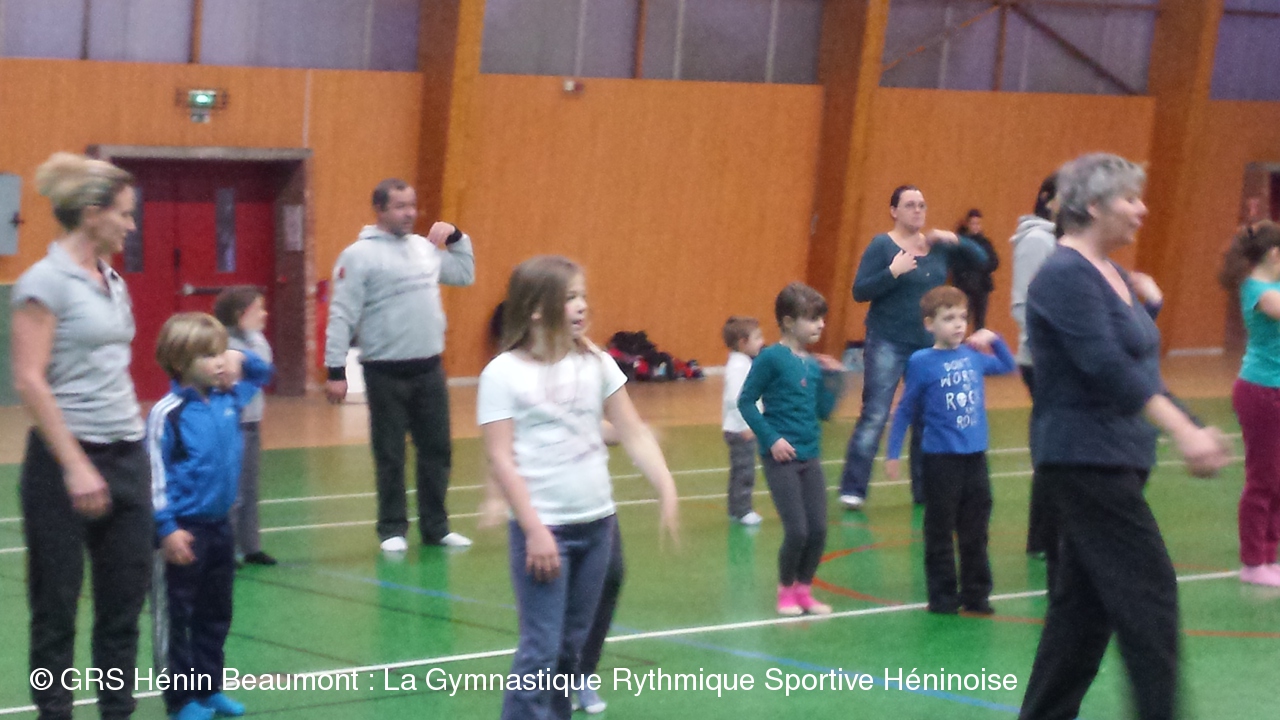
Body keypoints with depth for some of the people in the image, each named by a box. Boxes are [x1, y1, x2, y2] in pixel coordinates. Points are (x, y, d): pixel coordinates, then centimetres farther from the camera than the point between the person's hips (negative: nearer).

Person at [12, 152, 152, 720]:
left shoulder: (112, 282, 12)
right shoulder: (46, 282, -11)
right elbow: (29, 381, -16)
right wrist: (76, 467, -18)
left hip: (127, 455, 7)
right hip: (68, 458, -7)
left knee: (126, 596, 8)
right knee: (57, 603, 2)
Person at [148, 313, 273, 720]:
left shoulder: (228, 399, 4)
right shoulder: (168, 414, -16)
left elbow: (262, 374, 24)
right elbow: (156, 474, -17)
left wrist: (242, 361, 3)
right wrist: (166, 528, -22)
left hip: (220, 526, 7)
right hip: (184, 531, -7)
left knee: (216, 614, 16)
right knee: (177, 616, 3)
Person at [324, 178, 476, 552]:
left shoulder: (426, 247, 10)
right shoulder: (359, 255, -9)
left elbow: (465, 275, 25)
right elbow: (342, 316, -12)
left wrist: (457, 237, 10)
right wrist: (336, 370, -17)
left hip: (429, 369, 6)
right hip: (385, 372, -6)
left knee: (437, 451, 9)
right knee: (390, 456, 3)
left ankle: (435, 526, 19)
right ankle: (392, 530, 12)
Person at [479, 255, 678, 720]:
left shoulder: (595, 363, 4)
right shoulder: (504, 374, -10)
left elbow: (634, 434, 7)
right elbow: (501, 459, -12)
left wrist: (667, 490, -4)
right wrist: (534, 529, -17)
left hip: (597, 524, 5)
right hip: (544, 528, -5)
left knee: (571, 644, 13)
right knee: (541, 649, -7)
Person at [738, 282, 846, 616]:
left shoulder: (815, 364, 7)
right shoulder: (772, 358, -11)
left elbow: (824, 411, 8)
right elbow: (745, 402, -9)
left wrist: (834, 378, -2)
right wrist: (771, 438, -15)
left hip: (810, 457, 6)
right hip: (781, 458, -6)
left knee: (818, 529, 4)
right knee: (797, 530, -7)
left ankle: (804, 589, 23)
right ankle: (786, 589, 15)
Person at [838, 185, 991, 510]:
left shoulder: (938, 245, 8)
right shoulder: (882, 246, -5)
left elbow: (981, 259, 8)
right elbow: (860, 291, -11)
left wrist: (955, 240, -8)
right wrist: (892, 272, -23)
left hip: (928, 345, 5)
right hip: (888, 343, -5)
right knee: (874, 417, -10)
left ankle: (925, 489, 17)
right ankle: (852, 489, -9)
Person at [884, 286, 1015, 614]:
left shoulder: (973, 356, 3)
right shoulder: (922, 362, -8)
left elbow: (1008, 366, 23)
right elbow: (905, 411, -2)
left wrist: (995, 340, 6)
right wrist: (892, 454, -2)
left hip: (974, 456, 4)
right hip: (941, 460, -4)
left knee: (975, 532, 11)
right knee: (940, 533, 5)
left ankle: (976, 593, 19)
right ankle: (942, 596, 13)